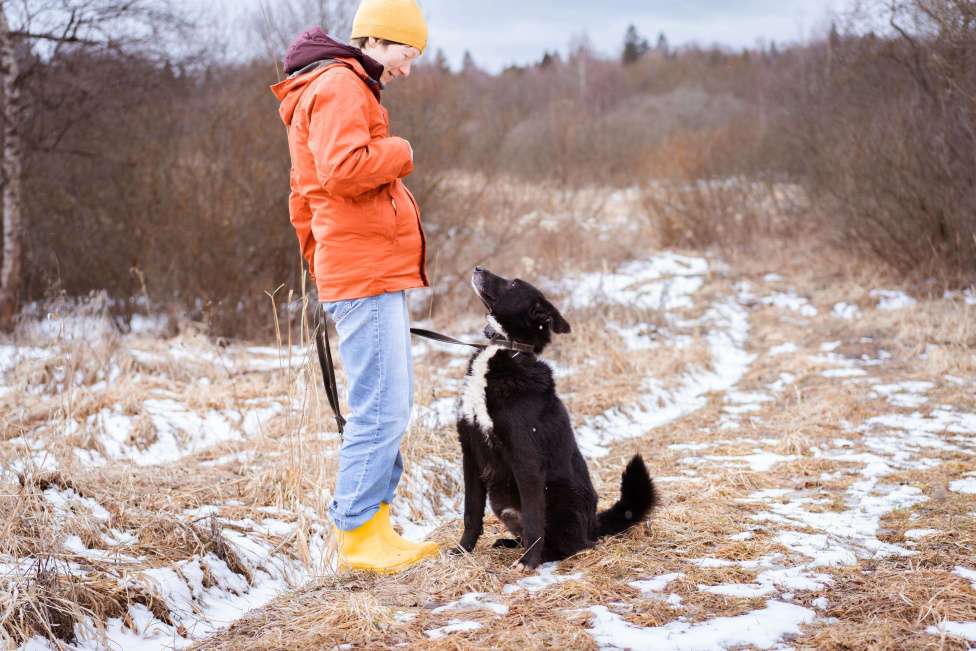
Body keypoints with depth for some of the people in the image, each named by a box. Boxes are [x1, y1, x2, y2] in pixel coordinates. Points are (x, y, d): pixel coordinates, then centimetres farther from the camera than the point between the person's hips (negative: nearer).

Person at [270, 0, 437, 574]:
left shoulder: (345, 89, 25)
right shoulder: (339, 86, -8)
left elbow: (304, 198, 27)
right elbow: (344, 168, -26)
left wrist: (321, 265, 24)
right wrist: (401, 153, -9)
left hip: (375, 276, 11)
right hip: (367, 274, -11)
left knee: (391, 404, 13)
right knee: (382, 409, -10)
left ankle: (376, 526, 18)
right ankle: (357, 537, -4)